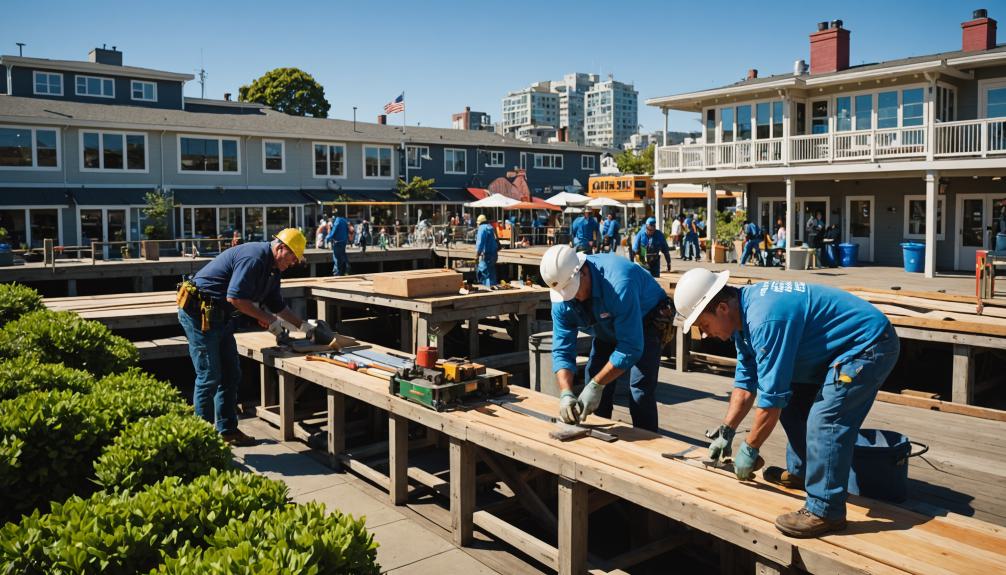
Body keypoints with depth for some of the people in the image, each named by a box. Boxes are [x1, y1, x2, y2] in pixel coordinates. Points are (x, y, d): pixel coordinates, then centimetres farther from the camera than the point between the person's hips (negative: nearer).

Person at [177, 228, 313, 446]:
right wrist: (269, 320, -18)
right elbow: (235, 297, -27)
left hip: (219, 317, 10)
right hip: (199, 312, -10)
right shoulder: (253, 258, -21)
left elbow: (277, 305, 21)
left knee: (230, 375, 11)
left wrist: (304, 327, 16)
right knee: (209, 377, -6)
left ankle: (227, 430, 20)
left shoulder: (272, 269, 12)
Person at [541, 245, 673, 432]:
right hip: (607, 331, 6)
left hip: (644, 323, -6)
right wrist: (565, 393, -33)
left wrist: (596, 385, -39)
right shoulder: (561, 299, -21)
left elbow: (631, 347, -40)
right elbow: (562, 351, -18)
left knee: (640, 390, -19)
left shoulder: (618, 284, -42)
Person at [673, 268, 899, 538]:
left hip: (869, 346, -11)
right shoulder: (744, 314, 2)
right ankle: (800, 472, 29)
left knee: (825, 420, -20)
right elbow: (746, 380, 10)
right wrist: (726, 431, 9)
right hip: (838, 348, 11)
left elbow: (772, 395, -26)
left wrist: (749, 448, -15)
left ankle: (825, 511, -12)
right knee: (792, 403, 15)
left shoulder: (765, 320, -31)